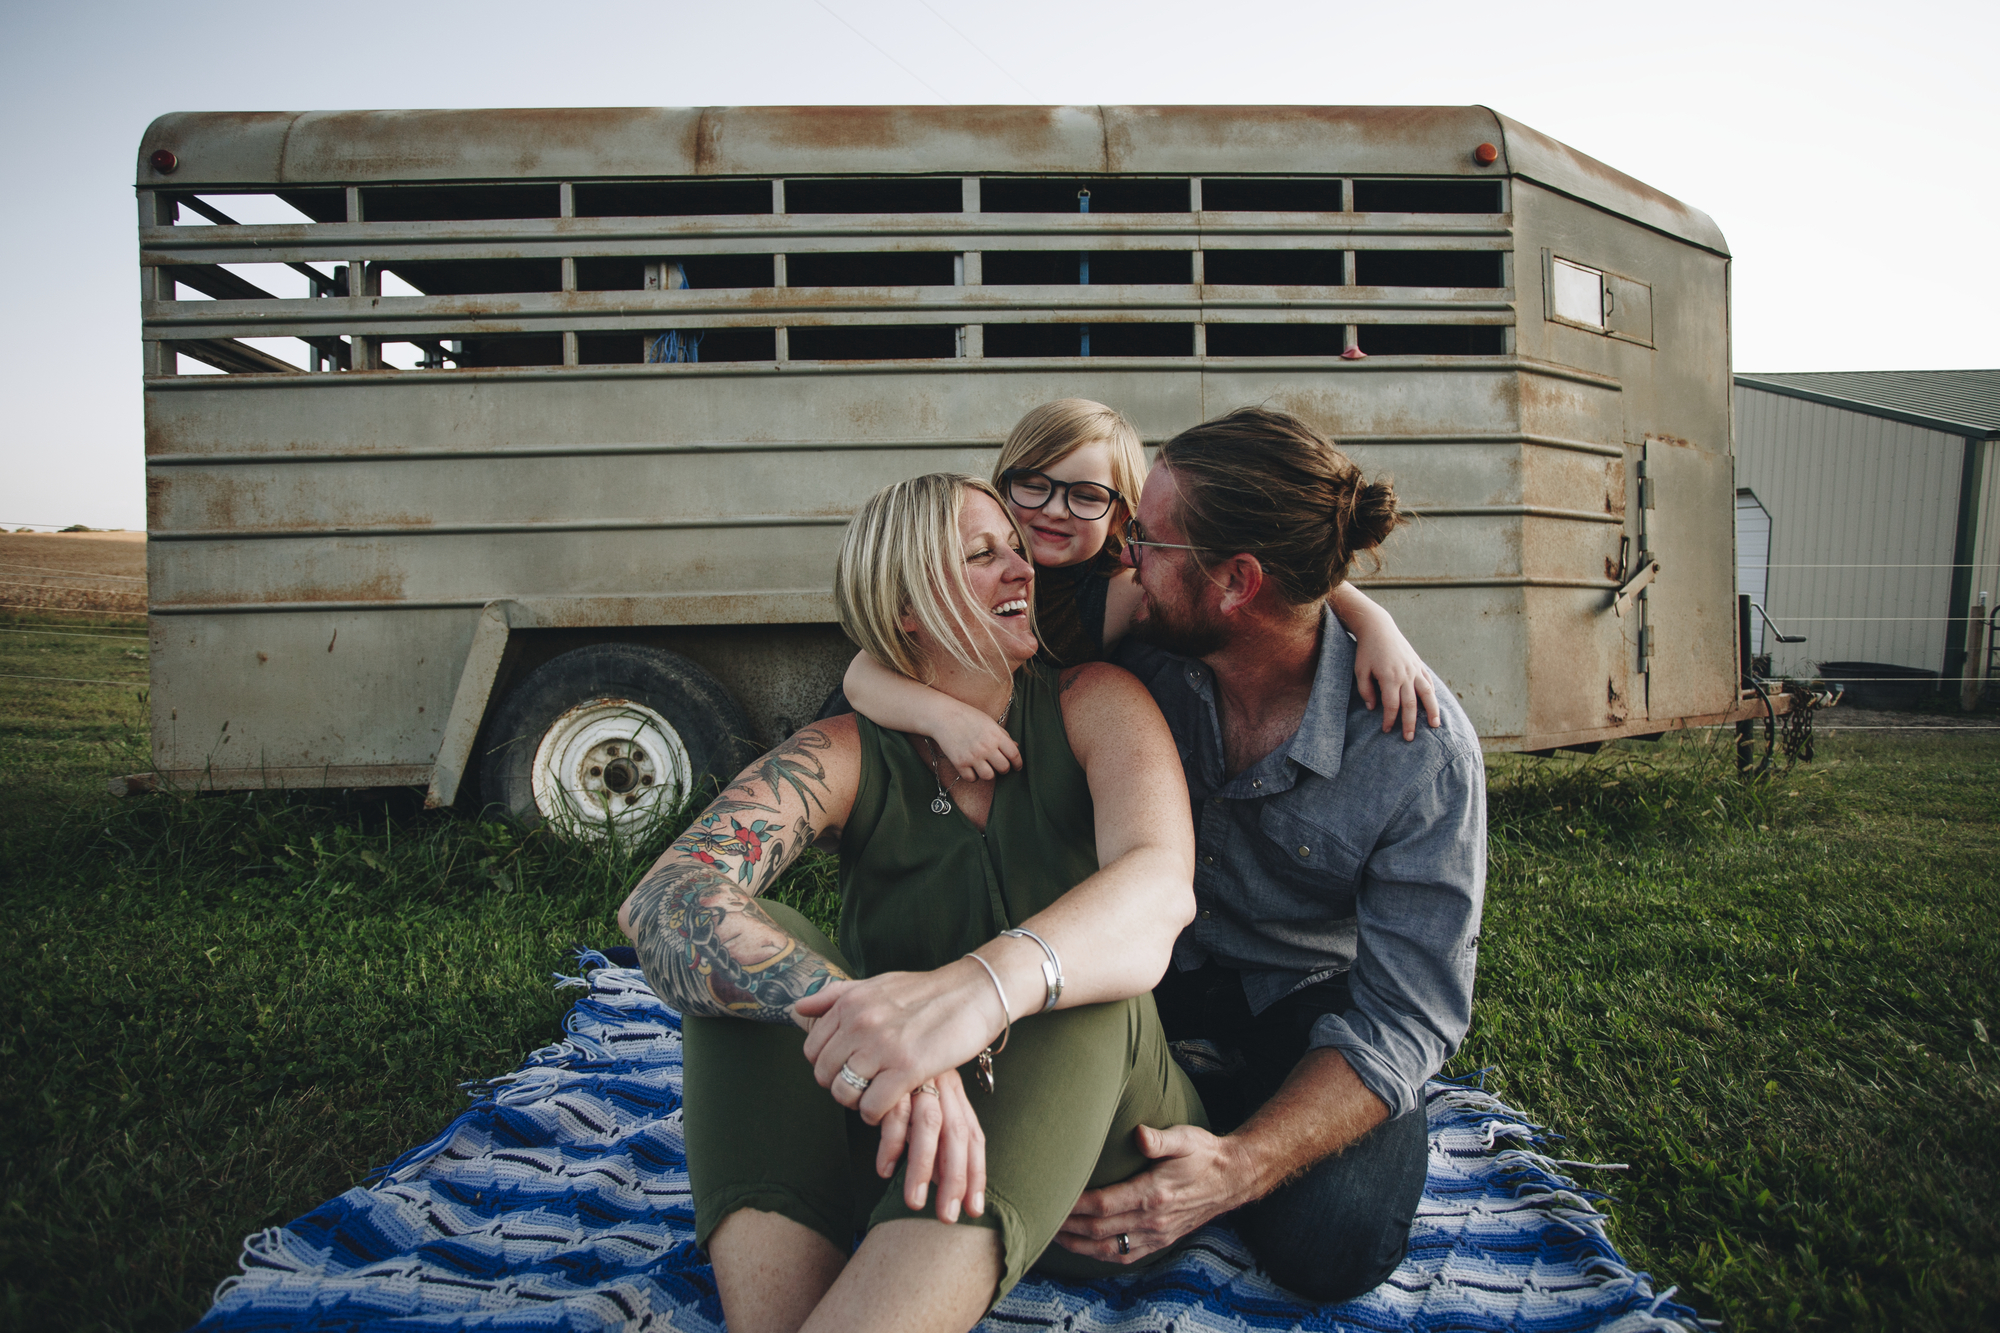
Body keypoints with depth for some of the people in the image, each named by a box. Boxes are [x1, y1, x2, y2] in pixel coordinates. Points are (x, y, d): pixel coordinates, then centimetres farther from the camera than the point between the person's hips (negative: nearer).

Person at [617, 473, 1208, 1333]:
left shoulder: (1093, 705, -7)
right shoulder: (845, 759, -7)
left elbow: (1161, 886, -28)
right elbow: (663, 902, -25)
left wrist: (985, 986, -50)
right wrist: (867, 1023, -45)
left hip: (1088, 1142, -1)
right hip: (877, 1133, 1)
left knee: (1084, 987, -33)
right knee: (741, 941, -21)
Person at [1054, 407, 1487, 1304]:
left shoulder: (1420, 746, -26)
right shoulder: (1136, 655, -18)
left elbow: (1405, 1011, -24)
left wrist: (1238, 1166, -37)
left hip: (1307, 998, -2)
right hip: (1155, 968, 3)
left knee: (1332, 1242, -26)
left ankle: (1222, 1120, 6)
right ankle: (1209, 1097, 5)